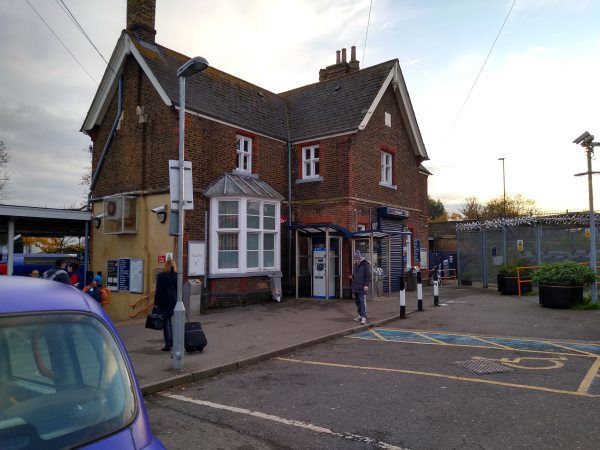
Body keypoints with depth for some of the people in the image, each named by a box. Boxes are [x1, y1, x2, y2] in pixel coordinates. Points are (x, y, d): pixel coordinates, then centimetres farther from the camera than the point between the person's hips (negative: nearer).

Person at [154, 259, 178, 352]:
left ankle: (167, 345, 2)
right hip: (174, 302, 5)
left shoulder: (161, 276, -9)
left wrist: (155, 303, -4)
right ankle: (171, 341, 20)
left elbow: (158, 291, -9)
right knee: (169, 320, 20)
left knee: (165, 323, 2)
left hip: (164, 302, -4)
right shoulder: (176, 276, 2)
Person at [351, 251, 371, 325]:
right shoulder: (355, 265, 19)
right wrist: (353, 288, 21)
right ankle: (360, 315, 20)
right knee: (357, 302, 10)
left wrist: (366, 285, -16)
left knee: (362, 302, -10)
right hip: (355, 287, 7)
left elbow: (368, 275, -9)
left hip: (362, 288, -7)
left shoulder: (365, 264, -4)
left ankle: (363, 317, -12)